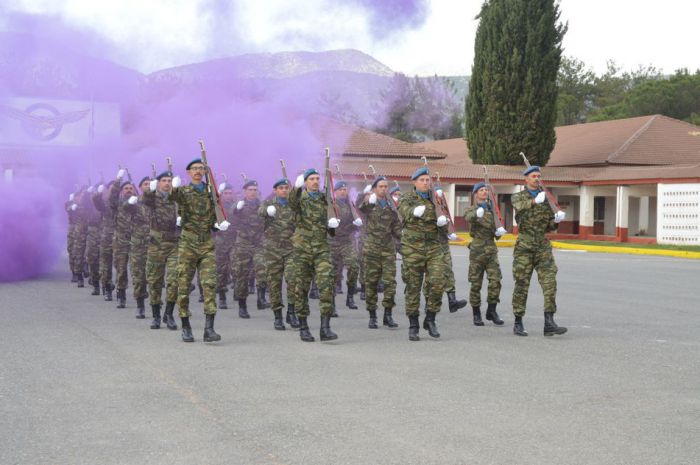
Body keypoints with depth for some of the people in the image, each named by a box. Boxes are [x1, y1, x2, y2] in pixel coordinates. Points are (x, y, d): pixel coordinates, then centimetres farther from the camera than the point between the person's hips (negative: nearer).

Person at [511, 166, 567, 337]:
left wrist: (556, 220, -7)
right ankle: (518, 323, 11)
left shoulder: (546, 198, 14)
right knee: (521, 284, 1)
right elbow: (520, 207, -22)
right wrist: (534, 201, -40)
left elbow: (549, 226, 15)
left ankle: (549, 323, -10)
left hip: (543, 246, 3)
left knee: (549, 283, -9)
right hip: (524, 245, -3)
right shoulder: (518, 197, 4)